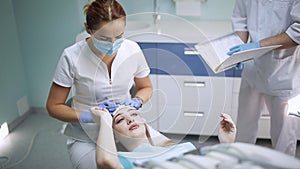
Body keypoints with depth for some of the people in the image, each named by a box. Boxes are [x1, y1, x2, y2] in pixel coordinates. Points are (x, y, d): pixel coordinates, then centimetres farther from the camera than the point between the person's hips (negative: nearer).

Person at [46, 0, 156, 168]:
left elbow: (146, 88, 8)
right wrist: (88, 116, -24)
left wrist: (136, 102, -14)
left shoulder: (133, 50, -11)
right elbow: (54, 106, -9)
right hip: (86, 138, -2)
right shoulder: (72, 57, -19)